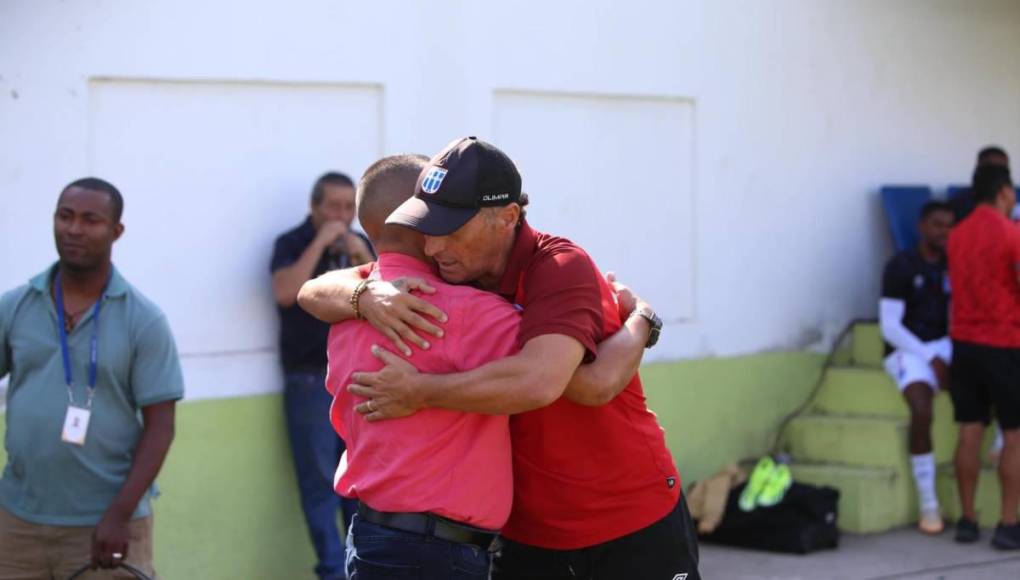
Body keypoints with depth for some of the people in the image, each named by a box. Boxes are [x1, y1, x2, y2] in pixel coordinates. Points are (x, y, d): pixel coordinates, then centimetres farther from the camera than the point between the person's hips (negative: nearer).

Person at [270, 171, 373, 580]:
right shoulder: (292, 243, -3)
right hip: (311, 379, -4)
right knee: (320, 480, -6)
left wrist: (366, 259, -8)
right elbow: (285, 293, -21)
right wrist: (320, 242, -19)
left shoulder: (360, 245, 12)